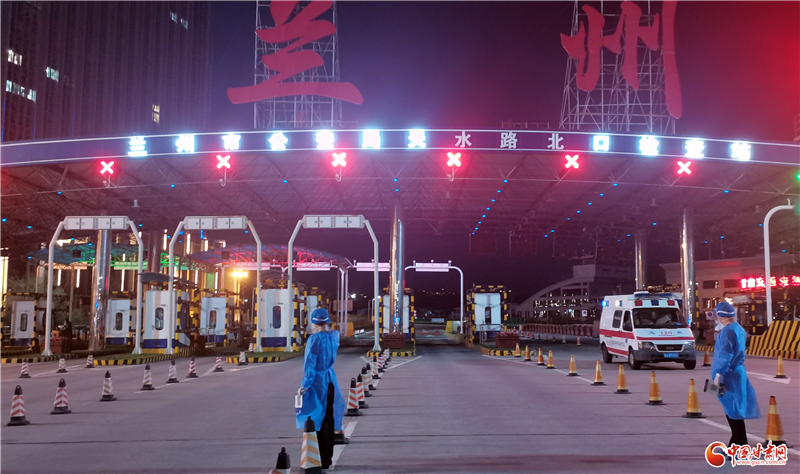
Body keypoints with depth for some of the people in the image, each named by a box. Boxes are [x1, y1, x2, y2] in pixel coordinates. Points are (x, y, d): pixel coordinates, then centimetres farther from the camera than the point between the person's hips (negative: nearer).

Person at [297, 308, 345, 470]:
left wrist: (305, 385, -12)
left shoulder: (315, 339, -14)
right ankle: (328, 457, 22)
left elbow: (310, 364, -16)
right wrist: (327, 328, 21)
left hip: (317, 383, -6)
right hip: (331, 382, 6)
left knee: (319, 421, -1)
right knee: (328, 420, 13)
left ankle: (323, 460, 1)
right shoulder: (334, 336, 4)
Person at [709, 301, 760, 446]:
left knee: (733, 412, -4)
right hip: (738, 373, 9)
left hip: (729, 376, -9)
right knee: (734, 411, 15)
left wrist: (719, 374, -22)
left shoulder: (727, 331, -17)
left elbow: (726, 355, -23)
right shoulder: (739, 329, 11)